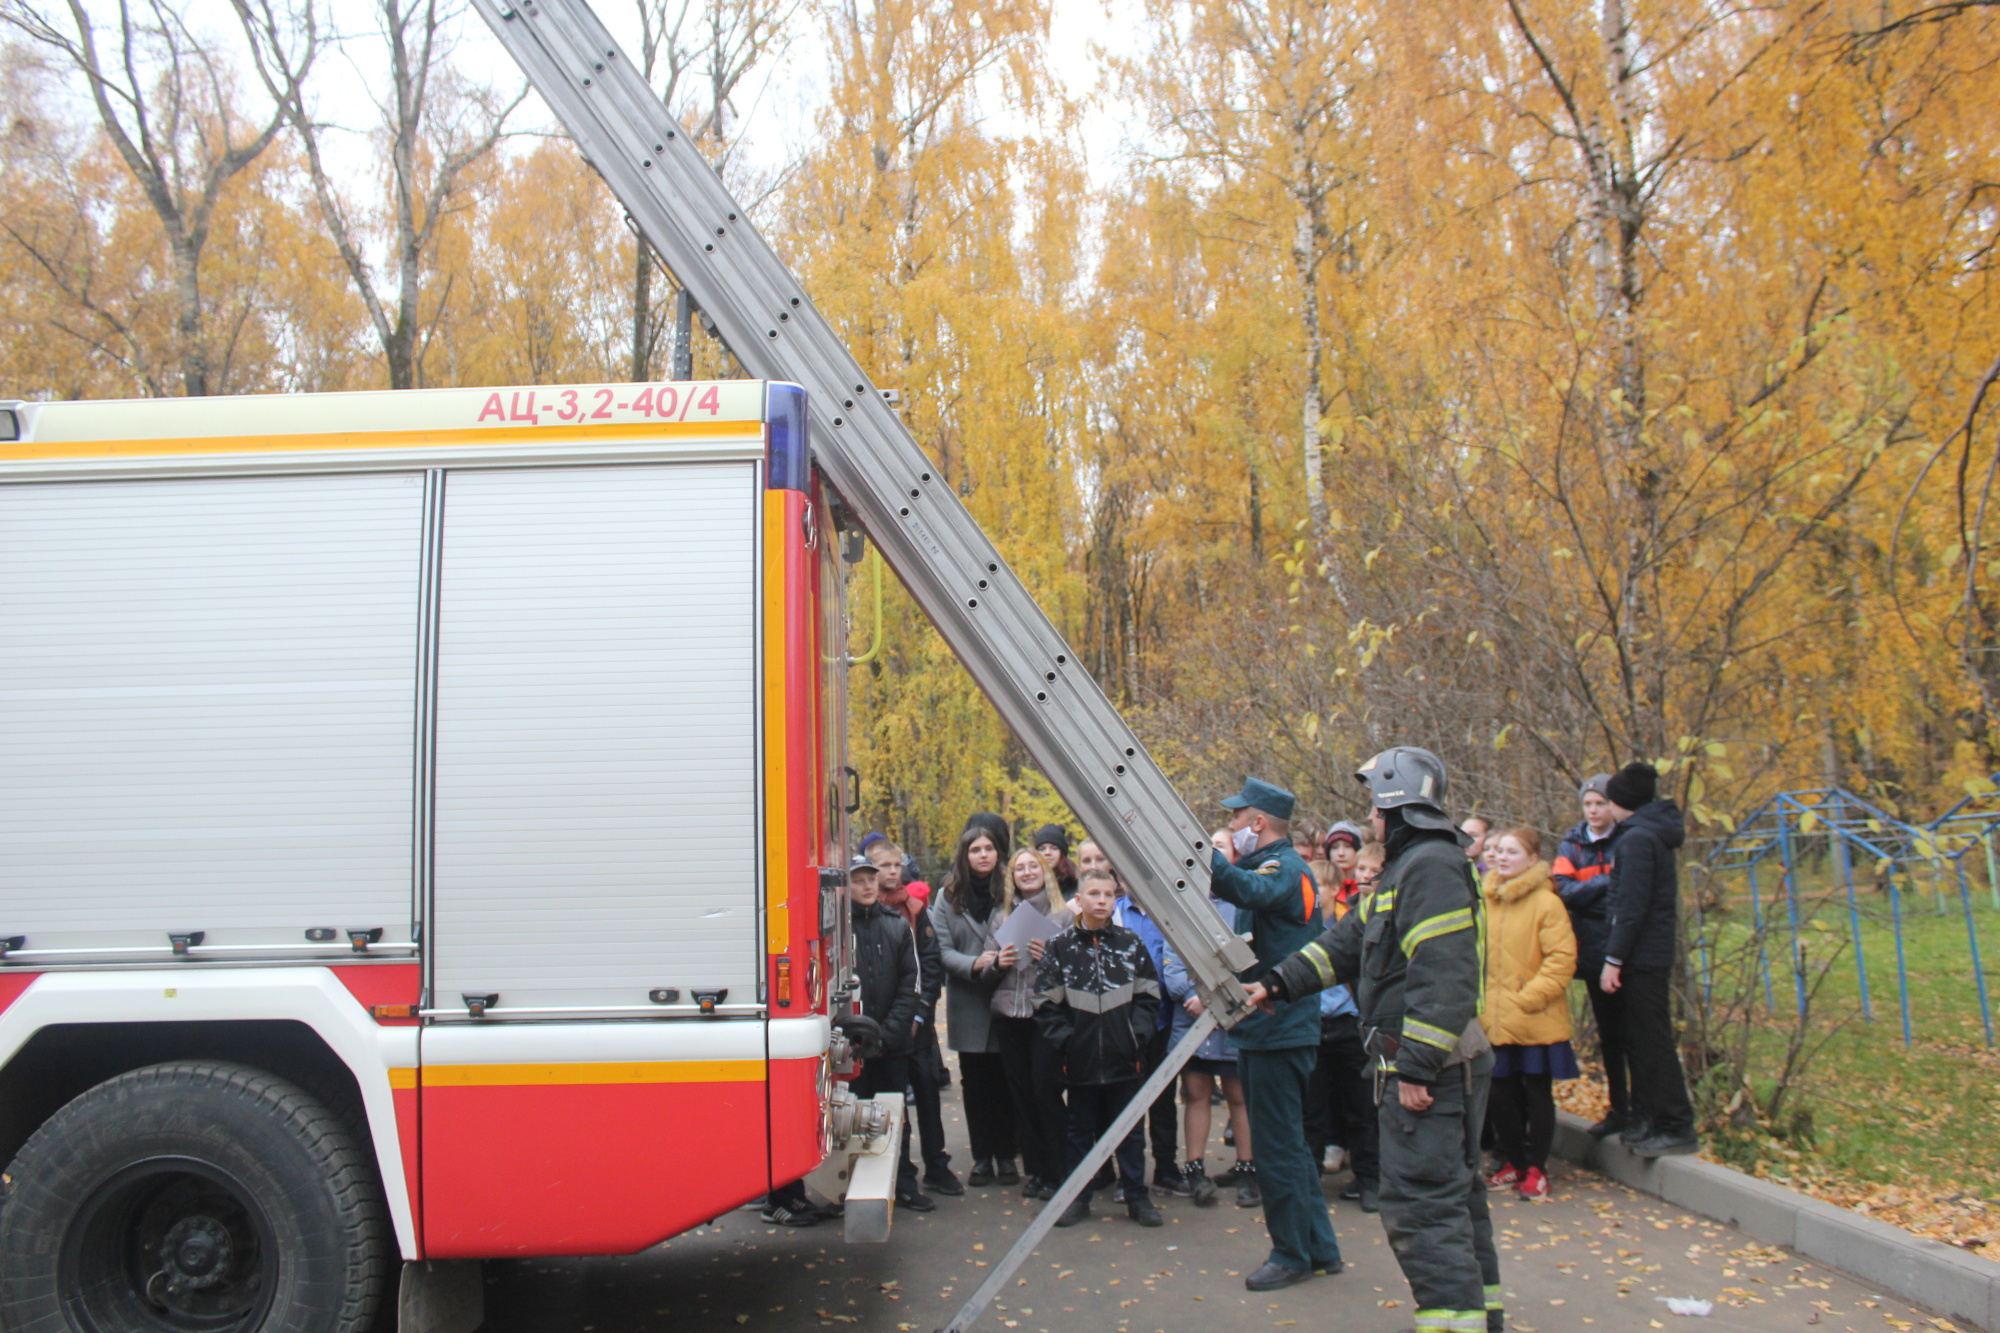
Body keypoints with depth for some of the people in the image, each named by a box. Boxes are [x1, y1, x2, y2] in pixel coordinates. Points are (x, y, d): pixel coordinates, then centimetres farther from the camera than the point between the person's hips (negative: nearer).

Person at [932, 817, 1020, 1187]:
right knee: (975, 1083, 7)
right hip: (967, 1005, 1)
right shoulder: (948, 896, 3)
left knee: (1004, 1081, 3)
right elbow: (942, 950, -2)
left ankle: (1006, 1156, 15)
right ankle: (982, 1158, 15)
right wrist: (974, 964, -19)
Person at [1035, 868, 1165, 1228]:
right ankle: (1077, 1197, 21)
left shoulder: (1131, 943, 4)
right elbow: (1045, 1003, 0)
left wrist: (1138, 1033, -6)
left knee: (1129, 1129, 8)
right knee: (1080, 1129, 11)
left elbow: (1148, 996, 6)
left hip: (1125, 1058, 0)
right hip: (1080, 1059, 0)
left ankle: (1137, 1197, 18)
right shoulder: (1060, 947, 1)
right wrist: (1064, 1040, -9)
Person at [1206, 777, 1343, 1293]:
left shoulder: (1284, 868, -14)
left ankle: (1293, 1255, 8)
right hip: (1269, 1029, 10)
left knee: (1277, 1148, -2)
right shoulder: (1270, 867, 18)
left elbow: (1249, 890, -37)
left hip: (1278, 1031, -10)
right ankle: (1320, 1248, 24)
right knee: (1287, 1144, 16)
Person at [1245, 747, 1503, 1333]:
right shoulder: (1404, 867, 18)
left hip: (1432, 1067, -11)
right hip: (1433, 1064, 11)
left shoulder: (1432, 865, -17)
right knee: (1453, 1189, 18)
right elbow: (1345, 943, 19)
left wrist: (1416, 1066, -25)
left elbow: (1446, 976, -24)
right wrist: (1280, 982, 11)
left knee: (1419, 1200, -9)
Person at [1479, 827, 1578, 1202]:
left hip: (1535, 1021, -5)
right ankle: (1514, 1163, 27)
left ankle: (1537, 1169, 17)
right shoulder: (1488, 899, 8)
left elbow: (1562, 958, -14)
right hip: (1498, 1021, 5)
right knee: (1502, 1096, 11)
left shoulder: (1546, 902, -10)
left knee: (1537, 1094, 5)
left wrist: (1529, 997, -17)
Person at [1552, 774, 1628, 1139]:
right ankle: (1618, 1109, 21)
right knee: (1608, 1033, 12)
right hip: (1595, 954, 4)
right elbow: (1566, 891, -7)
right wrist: (1608, 882, -14)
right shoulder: (1571, 846, 7)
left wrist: (1590, 892, -18)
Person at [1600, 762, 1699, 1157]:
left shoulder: (1637, 838, -16)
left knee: (1651, 1040, -5)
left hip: (1641, 957, -10)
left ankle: (1677, 1128, 0)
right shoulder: (1658, 833, 14)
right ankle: (1647, 1120, 22)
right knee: (1635, 1037, 15)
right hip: (1654, 954, 10)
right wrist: (1618, 955, 19)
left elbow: (1631, 906, -20)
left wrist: (1613, 959, -17)